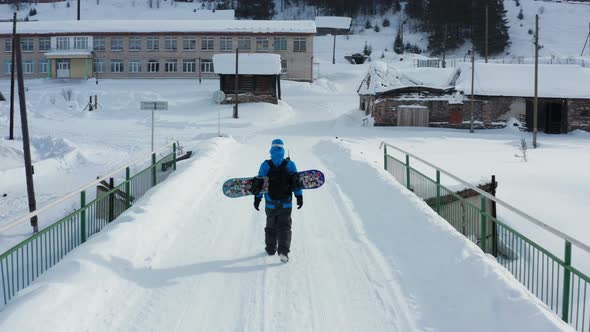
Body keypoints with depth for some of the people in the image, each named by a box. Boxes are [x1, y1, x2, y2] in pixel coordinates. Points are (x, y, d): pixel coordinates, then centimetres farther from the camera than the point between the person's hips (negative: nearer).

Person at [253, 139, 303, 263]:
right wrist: (299, 196, 3)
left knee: (271, 226, 17)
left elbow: (259, 183, -5)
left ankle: (271, 249, 27)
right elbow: (296, 182, -5)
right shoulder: (290, 164, -5)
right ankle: (283, 251, -11)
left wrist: (257, 198, 1)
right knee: (284, 227, 3)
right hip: (286, 203, 0)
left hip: (270, 203, 1)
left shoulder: (266, 165, -7)